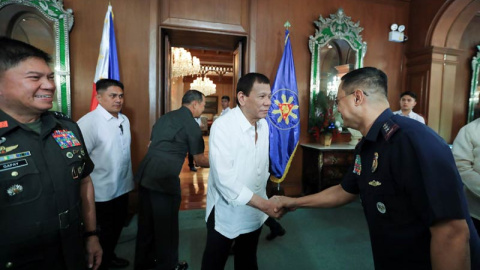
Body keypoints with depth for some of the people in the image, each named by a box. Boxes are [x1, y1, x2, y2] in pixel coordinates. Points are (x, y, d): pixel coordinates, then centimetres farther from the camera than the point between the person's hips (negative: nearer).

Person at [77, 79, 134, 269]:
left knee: (117, 226, 23)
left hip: (122, 186, 7)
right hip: (102, 191, -7)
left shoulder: (124, 120, 4)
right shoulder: (88, 122, -21)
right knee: (104, 231, 13)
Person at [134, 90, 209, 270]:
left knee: (146, 222, 22)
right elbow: (199, 160, -2)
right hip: (165, 179, -8)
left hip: (145, 175, 8)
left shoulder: (165, 117, 15)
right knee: (166, 226, 10)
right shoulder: (191, 124, -7)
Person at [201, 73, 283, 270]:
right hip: (226, 213, -5)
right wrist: (264, 204, -28)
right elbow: (225, 180, -29)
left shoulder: (264, 124, -3)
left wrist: (264, 203, 9)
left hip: (255, 212, 6)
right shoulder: (222, 126, -24)